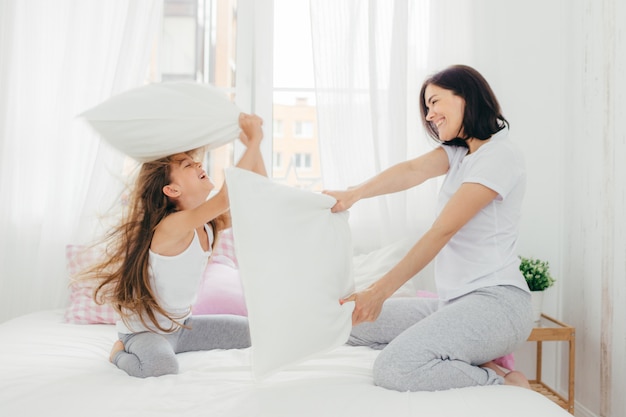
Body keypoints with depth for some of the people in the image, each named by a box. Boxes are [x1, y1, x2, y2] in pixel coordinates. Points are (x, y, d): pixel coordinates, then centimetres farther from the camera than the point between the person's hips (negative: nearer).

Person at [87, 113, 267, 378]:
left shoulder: (208, 224, -4)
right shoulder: (172, 226, -29)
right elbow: (226, 197, -43)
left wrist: (254, 144, -13)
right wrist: (254, 141, -37)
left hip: (181, 325, 8)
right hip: (143, 329, -8)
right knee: (163, 366, -39)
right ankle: (121, 352, -3)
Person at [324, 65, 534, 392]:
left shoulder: (501, 155, -11)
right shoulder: (457, 152, 15)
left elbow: (442, 231, -19)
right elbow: (413, 171, -7)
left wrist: (381, 290, -23)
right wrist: (353, 193, -27)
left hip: (495, 301, -9)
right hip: (454, 301, 10)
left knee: (394, 368, -28)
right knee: (352, 325, 9)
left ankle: (503, 382, -5)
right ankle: (473, 359, 2)